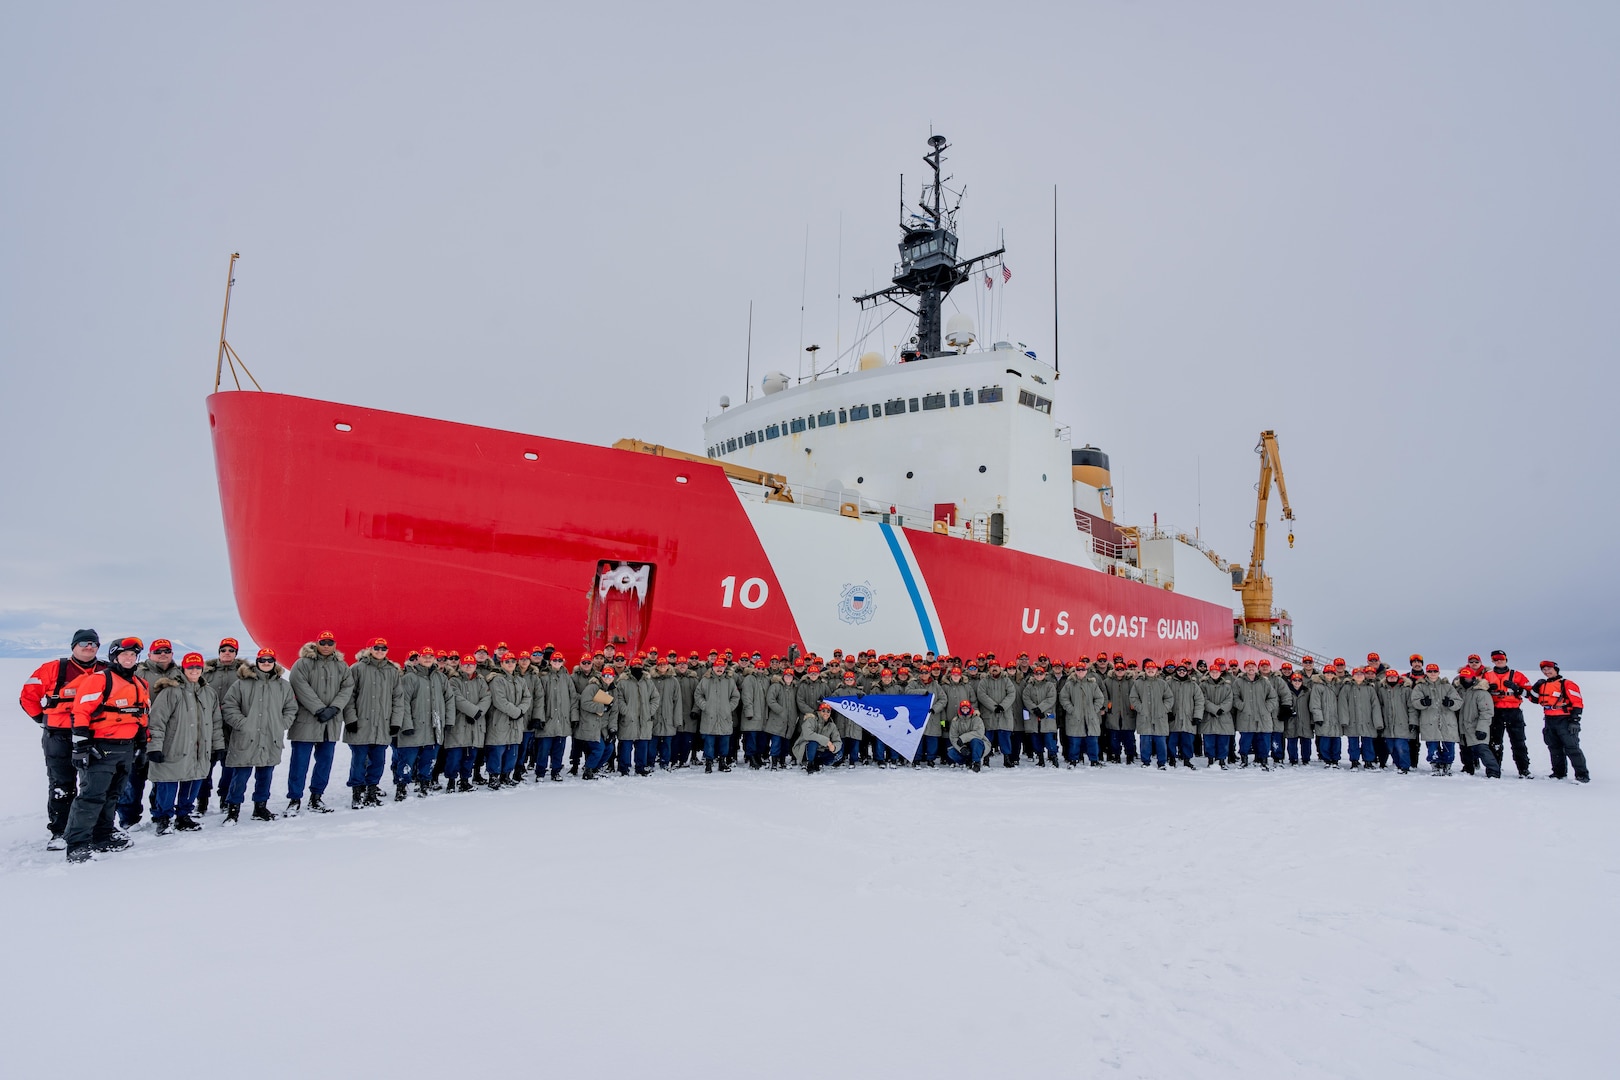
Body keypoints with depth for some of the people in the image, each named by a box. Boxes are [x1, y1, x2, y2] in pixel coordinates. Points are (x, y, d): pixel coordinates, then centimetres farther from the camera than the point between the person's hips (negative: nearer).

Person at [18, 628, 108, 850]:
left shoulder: (107, 671, 3)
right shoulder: (54, 669, -2)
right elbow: (28, 695, 4)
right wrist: (43, 719, 2)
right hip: (60, 737, -2)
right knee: (61, 786, 2)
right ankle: (59, 833, 9)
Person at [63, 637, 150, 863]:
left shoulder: (141, 685, 16)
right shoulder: (99, 679, -8)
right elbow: (80, 712, -14)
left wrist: (144, 744, 21)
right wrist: (81, 744, -19)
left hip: (127, 749, 8)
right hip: (101, 748, -8)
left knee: (111, 795, 17)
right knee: (92, 795, -12)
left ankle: (103, 836, 27)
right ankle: (77, 844, -7)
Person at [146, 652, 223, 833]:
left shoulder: (209, 693, 12)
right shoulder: (171, 691, -9)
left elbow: (216, 723, 18)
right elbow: (156, 721, -12)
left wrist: (219, 746, 17)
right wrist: (155, 747, -16)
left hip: (199, 754, 6)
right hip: (174, 752, -6)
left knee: (193, 785, 12)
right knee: (168, 788, -2)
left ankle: (184, 816, 26)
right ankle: (162, 818, 15)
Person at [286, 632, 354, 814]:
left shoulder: (342, 666, 11)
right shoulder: (303, 664, -3)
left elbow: (347, 688, 3)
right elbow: (302, 688, -13)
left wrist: (334, 708, -12)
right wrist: (320, 710, -17)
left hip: (331, 723, 5)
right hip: (306, 721, -4)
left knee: (325, 760, 9)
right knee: (300, 761, -1)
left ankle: (316, 798, 20)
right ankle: (294, 799, 9)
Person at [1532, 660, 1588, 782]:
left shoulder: (1566, 684, -6)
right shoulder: (1543, 685, 14)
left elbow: (1578, 702, -10)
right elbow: (1534, 699, 16)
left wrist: (1575, 720, -16)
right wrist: (1536, 686, 2)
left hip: (1564, 721, -7)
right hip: (1549, 721, 7)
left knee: (1571, 747, -9)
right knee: (1554, 748, 13)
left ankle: (1582, 774, -4)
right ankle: (1559, 772, 22)